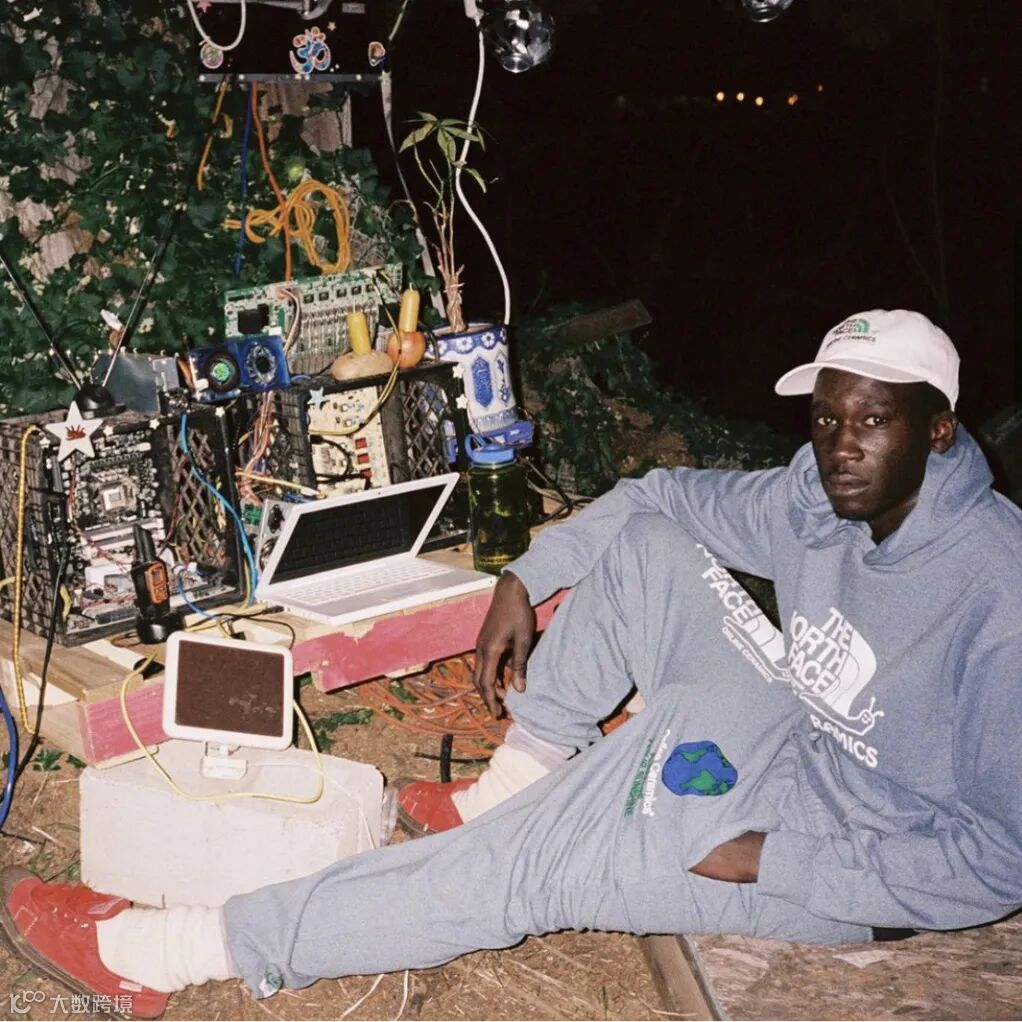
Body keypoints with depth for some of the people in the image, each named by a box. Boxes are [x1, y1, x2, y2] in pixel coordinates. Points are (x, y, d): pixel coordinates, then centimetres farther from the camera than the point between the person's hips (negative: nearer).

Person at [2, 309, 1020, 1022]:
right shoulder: (824, 494, -4)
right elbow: (671, 494, 11)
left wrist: (765, 859, -28)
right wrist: (525, 577, 1)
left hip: (847, 846, -8)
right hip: (797, 738, 8)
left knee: (527, 865, -23)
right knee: (642, 542, -5)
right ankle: (512, 788, 1)